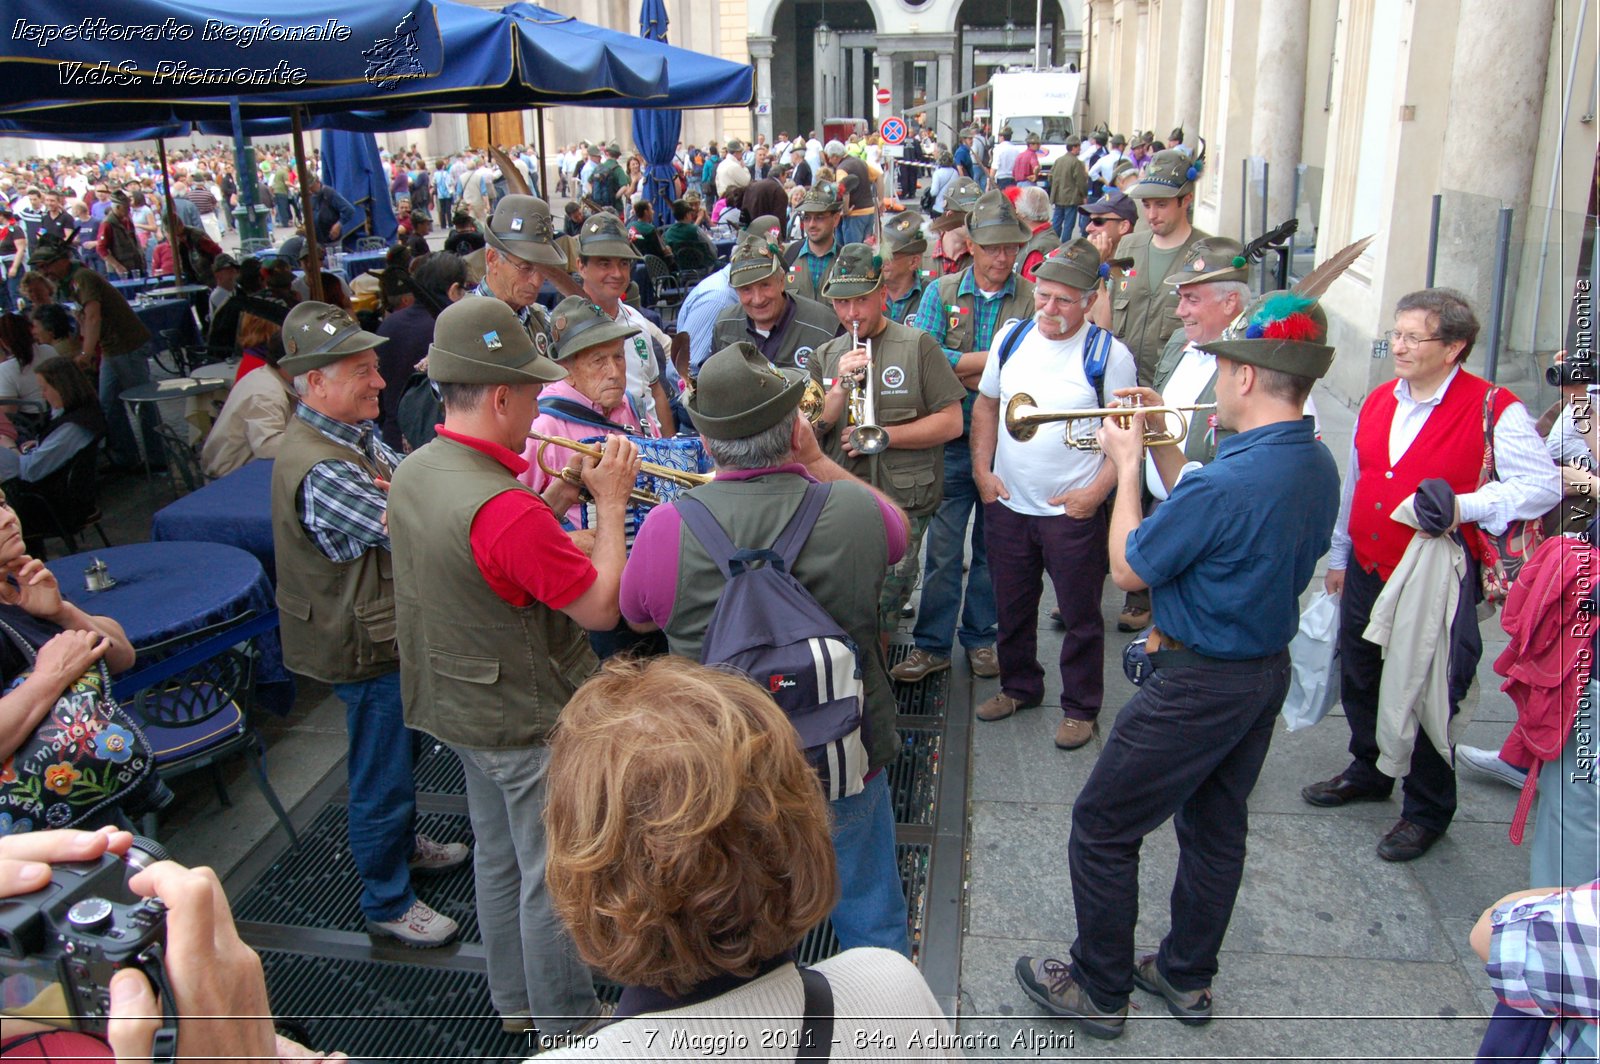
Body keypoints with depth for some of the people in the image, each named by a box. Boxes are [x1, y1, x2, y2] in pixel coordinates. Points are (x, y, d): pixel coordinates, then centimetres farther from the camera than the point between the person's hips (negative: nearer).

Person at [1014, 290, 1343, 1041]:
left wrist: (1127, 466, -7)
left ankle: (1098, 991, 22)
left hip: (1202, 682, -9)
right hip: (1270, 669, 9)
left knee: (1102, 829, 7)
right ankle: (1186, 977, 39)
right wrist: (1165, 454, 9)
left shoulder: (1225, 482, -30)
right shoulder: (1318, 466, -1)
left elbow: (1127, 569, -16)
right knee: (1216, 828, 22)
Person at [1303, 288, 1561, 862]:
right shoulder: (1378, 401, 8)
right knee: (1358, 679, 18)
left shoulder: (1493, 410, -11)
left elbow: (1544, 485, -13)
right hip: (1367, 570, 6)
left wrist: (1465, 506, -25)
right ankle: (1369, 771, 43)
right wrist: (1338, 555, 20)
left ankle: (1427, 811, 24)